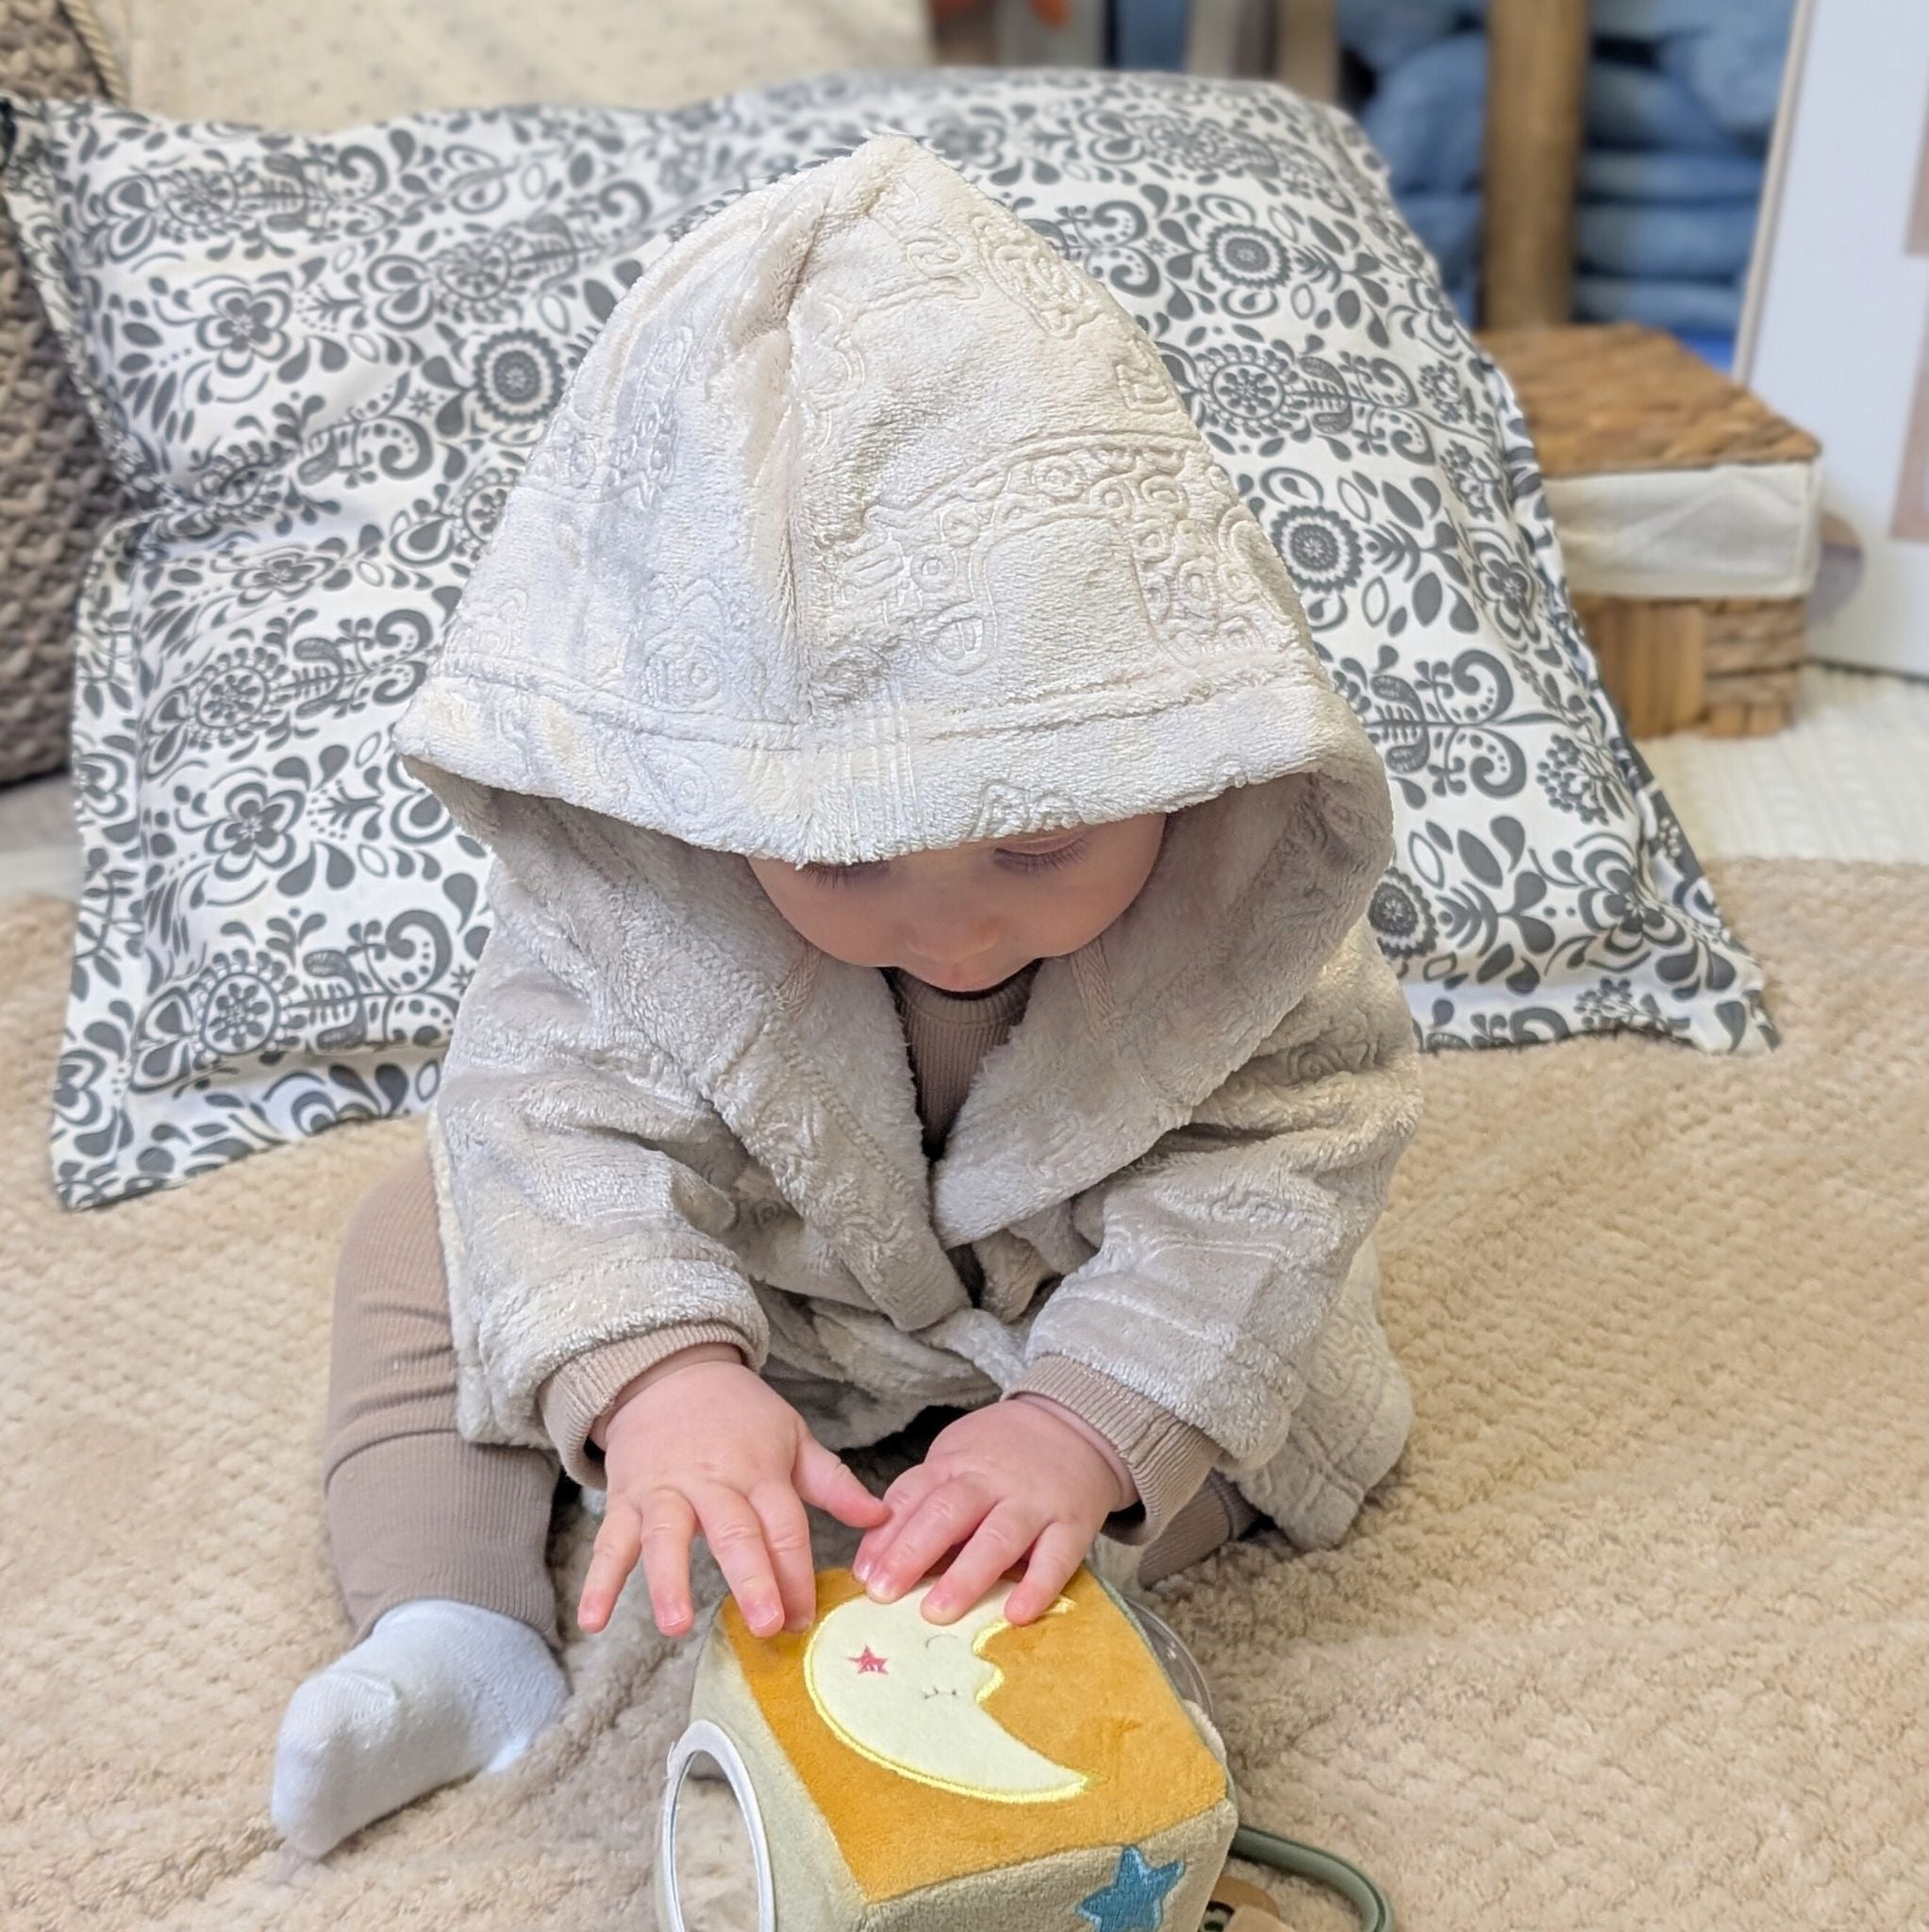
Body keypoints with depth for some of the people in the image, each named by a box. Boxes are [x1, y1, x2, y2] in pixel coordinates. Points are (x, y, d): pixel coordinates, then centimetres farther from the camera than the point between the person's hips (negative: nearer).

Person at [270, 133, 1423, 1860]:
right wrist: (647, 1370, -55)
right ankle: (453, 1630, -6)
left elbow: (1284, 1145, -33)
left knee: (1256, 1349, -20)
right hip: (740, 1260, 1)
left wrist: (1088, 1420, -45)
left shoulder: (1242, 871, -35)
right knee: (431, 1238, -5)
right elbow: (559, 1104, -35)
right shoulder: (619, 866, -34)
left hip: (1070, 1278, 0)